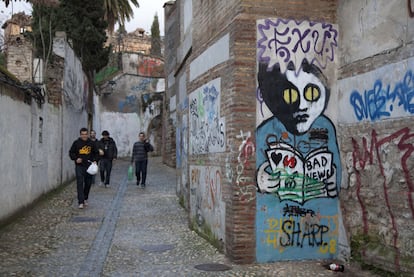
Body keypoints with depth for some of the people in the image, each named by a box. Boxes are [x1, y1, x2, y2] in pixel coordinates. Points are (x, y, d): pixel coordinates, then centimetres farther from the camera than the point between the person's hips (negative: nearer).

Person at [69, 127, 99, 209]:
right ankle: (81, 202, -11)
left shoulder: (91, 143, 5)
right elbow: (71, 152, 7)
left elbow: (96, 153, 15)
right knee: (80, 184, -10)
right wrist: (76, 159, -10)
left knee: (88, 184, 11)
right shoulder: (76, 143, 1)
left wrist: (95, 160, -1)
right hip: (79, 166, -2)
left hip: (89, 166, 2)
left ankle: (85, 199, 30)